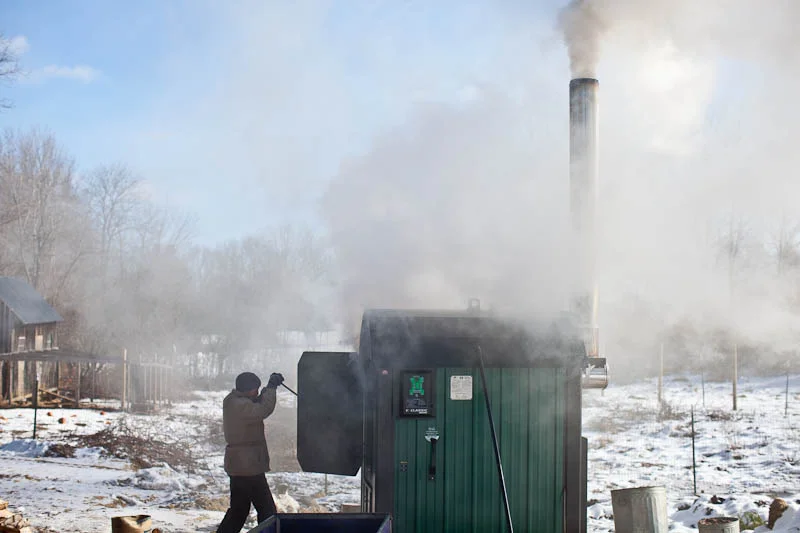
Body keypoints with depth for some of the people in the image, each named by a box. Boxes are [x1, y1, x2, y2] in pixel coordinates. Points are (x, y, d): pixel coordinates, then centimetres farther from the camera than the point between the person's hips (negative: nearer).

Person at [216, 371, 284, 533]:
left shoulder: (232, 401, 12)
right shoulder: (239, 405, -19)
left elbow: (258, 404, 20)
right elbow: (264, 410, -31)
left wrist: (270, 387, 5)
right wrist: (271, 387, -20)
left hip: (238, 467, 10)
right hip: (248, 466, -10)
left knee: (238, 509, 18)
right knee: (267, 510, -4)